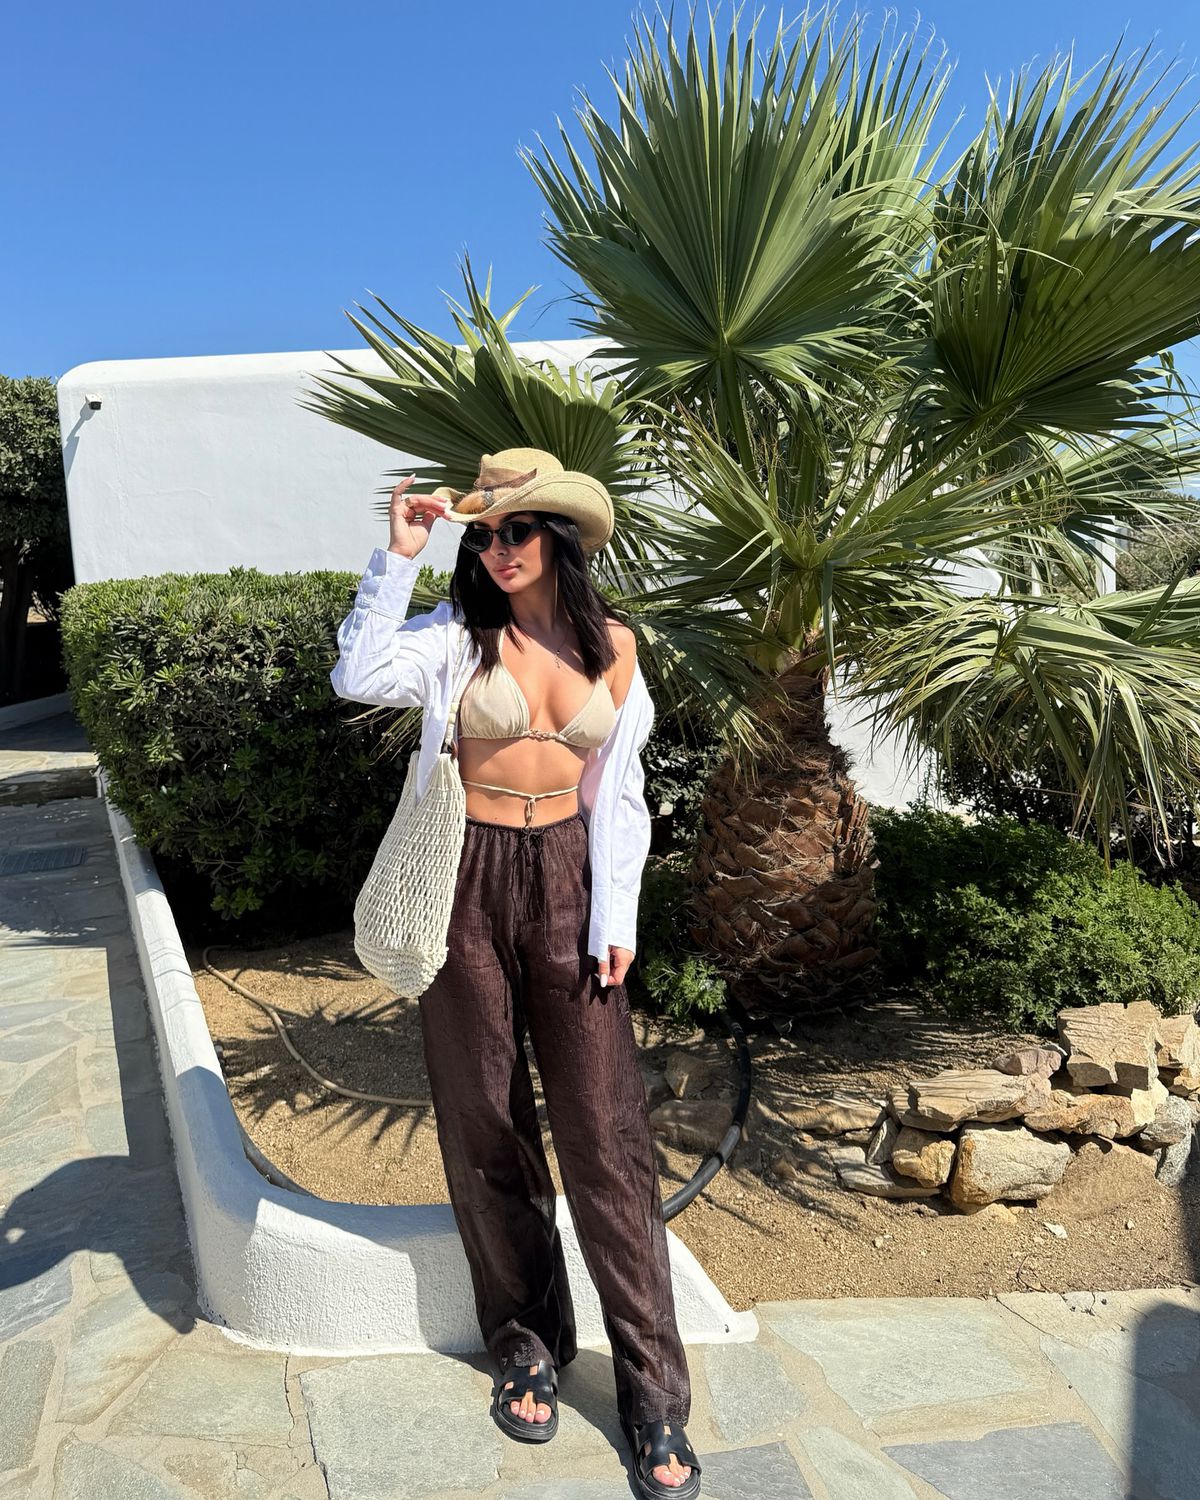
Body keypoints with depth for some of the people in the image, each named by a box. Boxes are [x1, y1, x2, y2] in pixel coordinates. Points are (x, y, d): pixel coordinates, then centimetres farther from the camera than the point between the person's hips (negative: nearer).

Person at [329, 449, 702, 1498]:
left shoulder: (611, 643, 4)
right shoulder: (457, 632, -1)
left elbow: (618, 788, 8)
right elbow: (361, 678, -20)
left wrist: (616, 913, 2)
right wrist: (398, 560, -19)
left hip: (568, 881, 1)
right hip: (470, 883, 0)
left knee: (606, 1133, 2)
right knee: (485, 1124, 10)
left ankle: (653, 1388, 16)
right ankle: (528, 1340, 32)